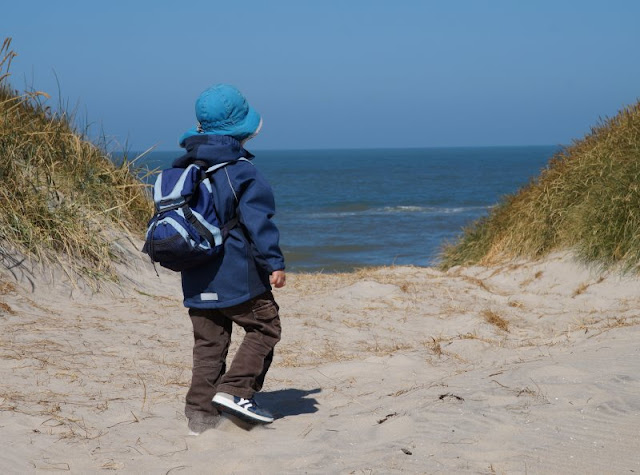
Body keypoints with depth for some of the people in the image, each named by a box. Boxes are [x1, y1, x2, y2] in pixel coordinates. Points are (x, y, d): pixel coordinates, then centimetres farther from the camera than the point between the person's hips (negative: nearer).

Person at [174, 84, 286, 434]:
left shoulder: (182, 168, 10)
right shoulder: (240, 171, -11)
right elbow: (257, 222, -15)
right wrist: (274, 263, -12)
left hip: (196, 280, 7)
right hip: (237, 276, -6)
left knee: (208, 343, 11)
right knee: (265, 327, 8)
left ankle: (201, 413, 8)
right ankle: (234, 389, -5)